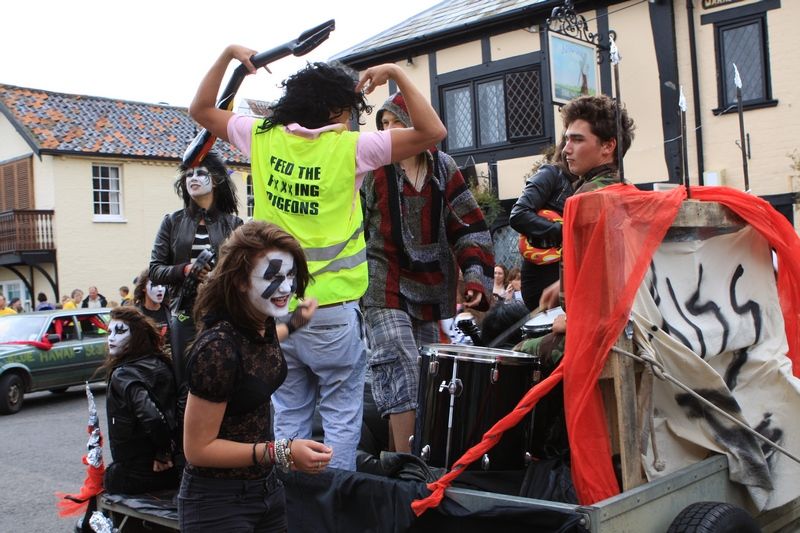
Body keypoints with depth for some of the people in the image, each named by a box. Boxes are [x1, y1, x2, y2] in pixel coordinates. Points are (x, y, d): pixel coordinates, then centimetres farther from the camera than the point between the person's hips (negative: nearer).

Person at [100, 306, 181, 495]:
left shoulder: (122, 375, -18)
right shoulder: (161, 364, 3)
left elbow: (151, 417, -32)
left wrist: (163, 452, -19)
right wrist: (168, 452, 3)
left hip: (134, 477, -6)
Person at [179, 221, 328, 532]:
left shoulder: (262, 322, -3)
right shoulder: (218, 346, -27)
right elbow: (198, 448, -21)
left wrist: (293, 325, 32)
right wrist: (282, 453, -26)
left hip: (265, 488, 8)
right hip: (218, 503, -8)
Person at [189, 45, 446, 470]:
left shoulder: (263, 137, 2)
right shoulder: (349, 147, -9)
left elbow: (201, 109, 18)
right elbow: (432, 132, -9)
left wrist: (228, 55, 18)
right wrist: (396, 74, -5)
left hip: (275, 307, 5)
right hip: (332, 310, -4)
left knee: (288, 416, 16)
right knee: (341, 416, 8)